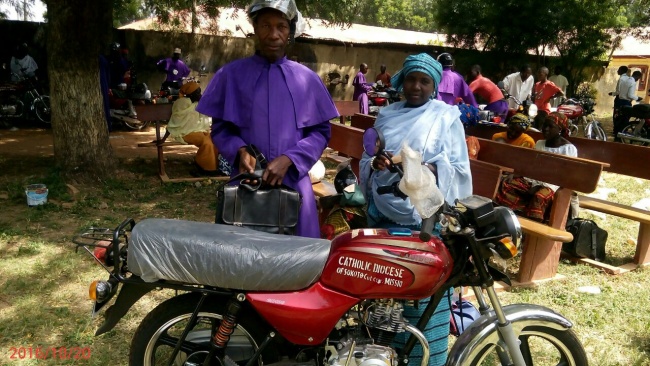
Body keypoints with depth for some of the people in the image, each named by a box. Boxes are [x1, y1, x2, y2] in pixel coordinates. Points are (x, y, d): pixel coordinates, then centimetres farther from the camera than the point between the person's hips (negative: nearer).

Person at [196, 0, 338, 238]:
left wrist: (289, 159, -13)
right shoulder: (232, 74, 1)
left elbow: (321, 132, 3)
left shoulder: (307, 79, 4)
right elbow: (220, 128, 6)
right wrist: (239, 151, -15)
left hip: (293, 183, 1)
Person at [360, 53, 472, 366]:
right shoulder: (386, 115, 12)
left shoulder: (447, 117, 0)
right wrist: (375, 163, -11)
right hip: (382, 213, 4)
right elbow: (365, 162, 12)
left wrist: (433, 169, -21)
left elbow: (460, 169, -3)